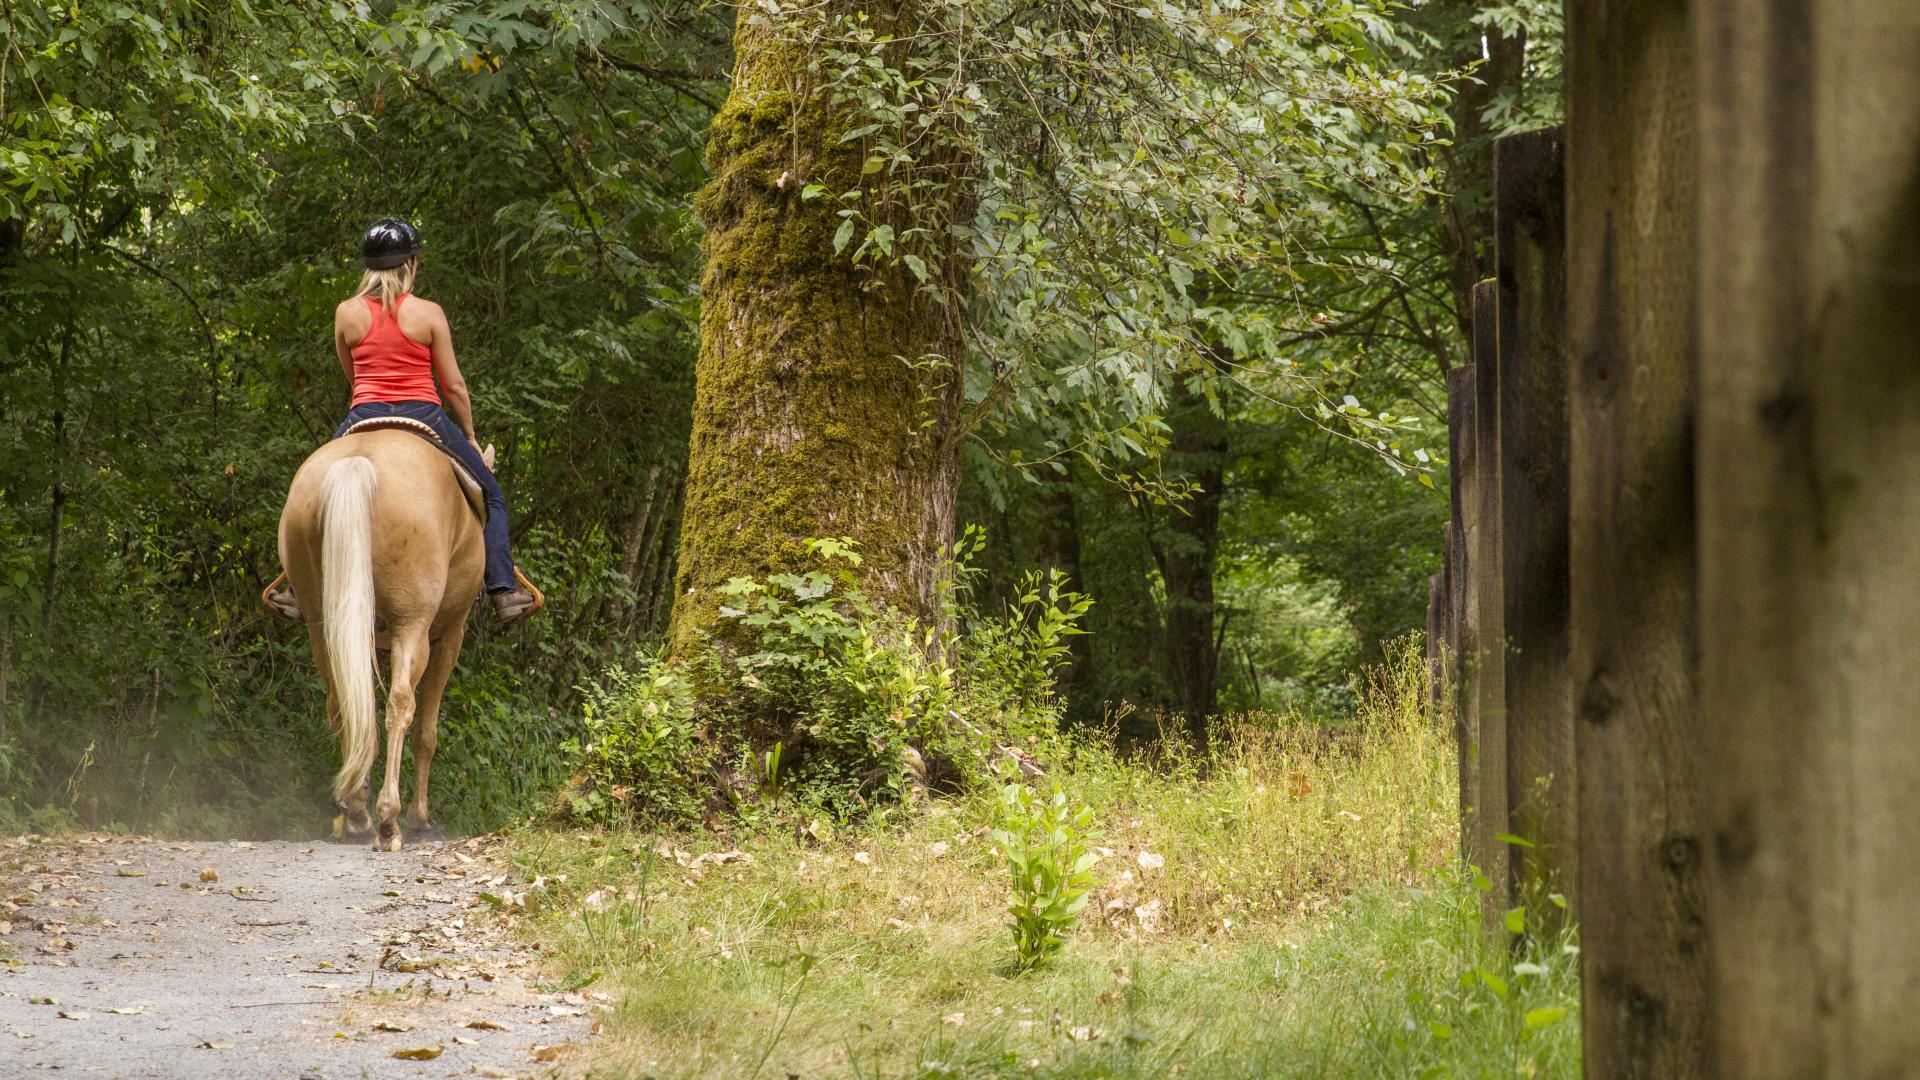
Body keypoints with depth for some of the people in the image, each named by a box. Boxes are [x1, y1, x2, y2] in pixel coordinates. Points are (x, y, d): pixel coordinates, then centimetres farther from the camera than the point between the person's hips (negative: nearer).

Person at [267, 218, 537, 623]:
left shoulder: (346, 313, 1)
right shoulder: (429, 313, -5)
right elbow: (453, 386, 0)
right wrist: (470, 437, 13)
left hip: (365, 417, 1)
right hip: (424, 415, -1)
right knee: (489, 493, 16)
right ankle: (503, 589, 5)